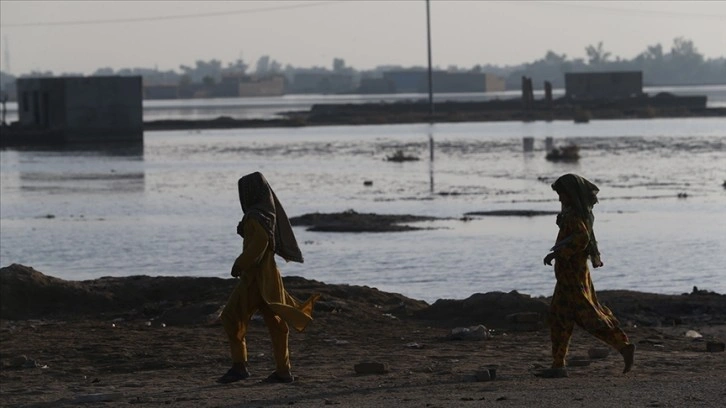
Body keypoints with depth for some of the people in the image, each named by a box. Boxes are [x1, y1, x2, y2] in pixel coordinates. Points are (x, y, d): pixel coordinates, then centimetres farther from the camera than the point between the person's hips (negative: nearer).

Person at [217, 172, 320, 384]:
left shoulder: (256, 217, -17)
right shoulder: (270, 212, 12)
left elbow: (259, 241, -28)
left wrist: (239, 264, -21)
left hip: (255, 276, -9)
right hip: (268, 273, 9)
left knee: (232, 318, -5)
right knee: (274, 322, 10)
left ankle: (239, 366, -8)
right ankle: (283, 370, 11)